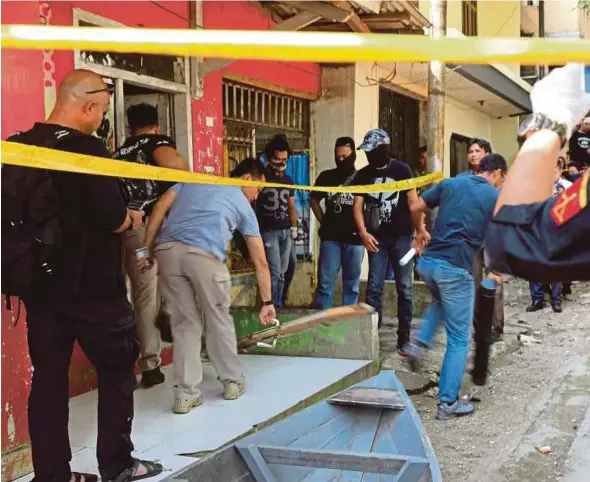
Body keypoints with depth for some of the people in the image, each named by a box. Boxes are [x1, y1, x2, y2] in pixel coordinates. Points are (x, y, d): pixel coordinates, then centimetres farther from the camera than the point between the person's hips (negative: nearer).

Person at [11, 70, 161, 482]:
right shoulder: (87, 148, -17)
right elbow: (114, 220, -20)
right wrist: (133, 218, 2)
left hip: (41, 283, 6)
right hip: (91, 287, -6)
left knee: (48, 376, 11)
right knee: (117, 370, 10)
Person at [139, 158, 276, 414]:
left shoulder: (193, 179, 31)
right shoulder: (244, 207, 24)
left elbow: (160, 208, 16)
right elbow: (260, 262, 26)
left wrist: (146, 249, 17)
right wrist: (267, 302, 33)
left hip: (167, 250, 3)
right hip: (204, 254, -3)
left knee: (185, 323, 12)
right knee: (219, 319, 17)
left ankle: (186, 394, 14)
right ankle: (233, 382, 31)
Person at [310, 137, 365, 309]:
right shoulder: (326, 176, 6)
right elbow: (314, 200, 18)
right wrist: (323, 221, 8)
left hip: (354, 238, -1)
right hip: (330, 237, 1)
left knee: (351, 284, 8)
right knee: (325, 283, 0)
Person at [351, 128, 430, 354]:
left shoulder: (401, 170, -2)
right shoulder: (362, 175, 4)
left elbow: (413, 202, -7)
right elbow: (357, 206, 3)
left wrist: (420, 229, -18)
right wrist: (363, 233, -12)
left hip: (401, 237, -2)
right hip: (377, 238, 2)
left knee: (404, 286, 3)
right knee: (374, 286, 1)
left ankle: (404, 335, 9)